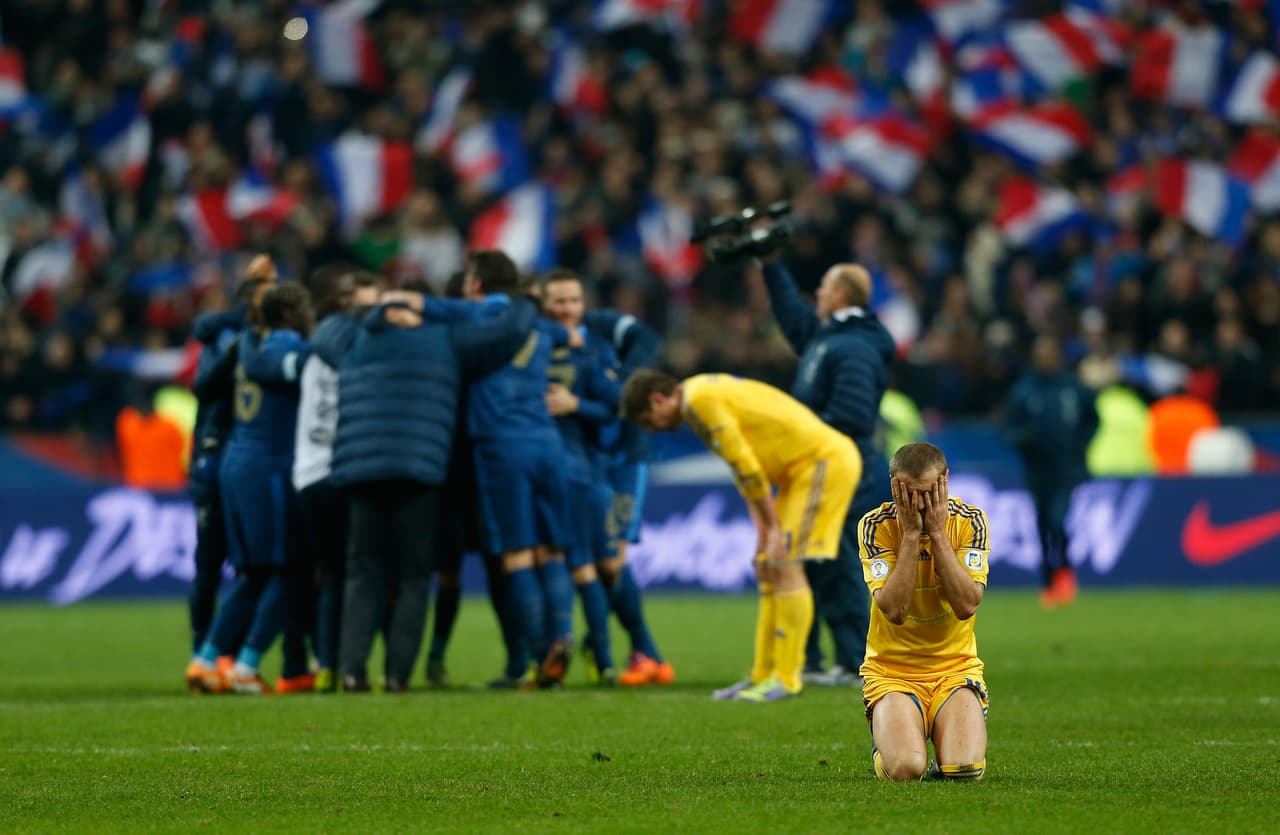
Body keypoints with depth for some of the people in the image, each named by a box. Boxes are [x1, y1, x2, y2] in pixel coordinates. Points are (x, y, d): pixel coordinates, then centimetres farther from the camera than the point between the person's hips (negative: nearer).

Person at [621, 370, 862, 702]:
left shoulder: (701, 400, -16)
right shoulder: (703, 394, 15)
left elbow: (746, 467, -18)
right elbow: (745, 466, 17)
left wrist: (774, 527, -12)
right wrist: (763, 531, 11)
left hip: (826, 459, -10)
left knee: (785, 566, -11)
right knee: (769, 570, 10)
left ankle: (786, 678, -8)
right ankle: (763, 676, 12)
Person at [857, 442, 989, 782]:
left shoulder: (969, 521, -6)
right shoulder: (875, 525, -10)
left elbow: (967, 605, -18)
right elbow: (894, 610, -21)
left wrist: (937, 532, -20)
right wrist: (911, 534, -22)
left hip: (956, 668, 1)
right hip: (891, 671, -1)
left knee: (964, 769, -24)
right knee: (905, 768, -26)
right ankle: (884, 741, 12)